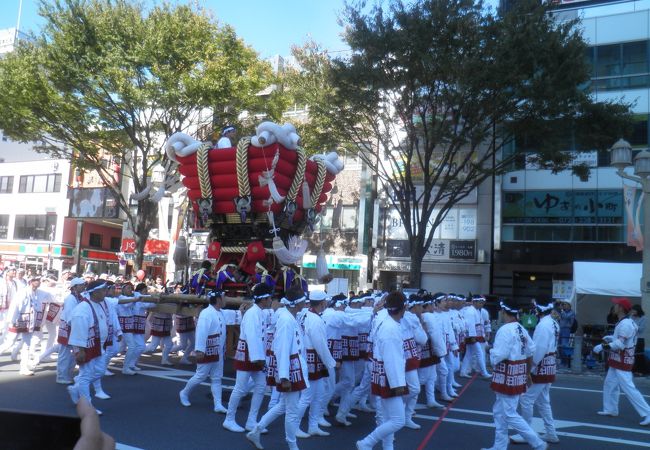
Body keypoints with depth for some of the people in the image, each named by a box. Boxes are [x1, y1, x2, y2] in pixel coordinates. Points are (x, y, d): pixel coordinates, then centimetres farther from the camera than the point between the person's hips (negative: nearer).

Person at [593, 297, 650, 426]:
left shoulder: (625, 324, -22)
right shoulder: (626, 322, 10)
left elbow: (620, 344, -26)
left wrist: (602, 346, -21)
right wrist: (612, 338, 12)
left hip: (622, 362, -10)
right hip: (618, 361, 10)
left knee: (628, 388, -8)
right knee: (610, 384, 18)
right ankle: (610, 409, 29)